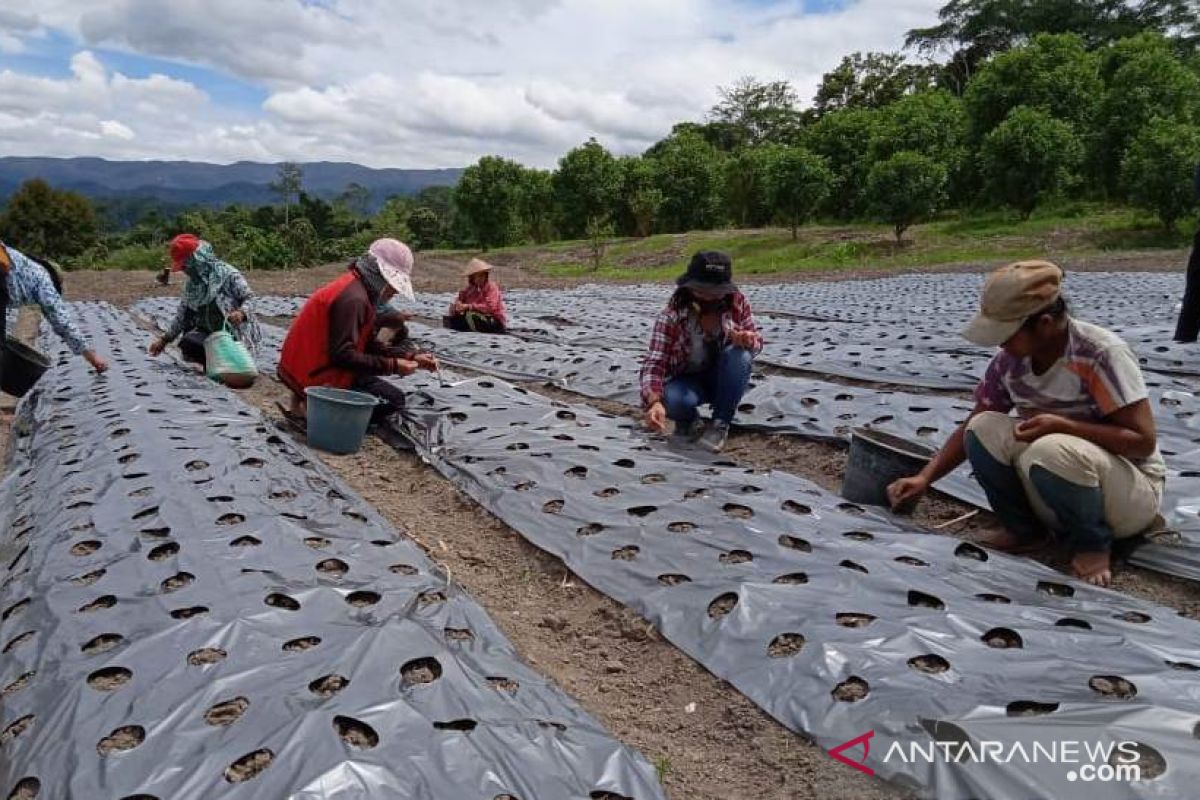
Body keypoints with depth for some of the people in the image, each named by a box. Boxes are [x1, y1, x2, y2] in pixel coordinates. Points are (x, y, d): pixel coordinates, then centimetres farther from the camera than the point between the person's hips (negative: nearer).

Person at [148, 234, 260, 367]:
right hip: (207, 332, 6)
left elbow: (248, 298, -10)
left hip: (233, 332, -5)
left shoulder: (227, 273, -10)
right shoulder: (192, 284, 9)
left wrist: (241, 312, -31)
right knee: (188, 344, -24)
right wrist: (164, 339, 10)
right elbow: (182, 315, 14)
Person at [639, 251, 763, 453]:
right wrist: (654, 402, -48)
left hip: (723, 378, 2)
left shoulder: (738, 303, -15)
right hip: (687, 381, -2)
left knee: (740, 354, -30)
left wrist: (749, 342, -32)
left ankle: (721, 424, -13)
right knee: (674, 400, -36)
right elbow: (655, 363, -28)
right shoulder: (671, 317, -22)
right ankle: (689, 420, 3)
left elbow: (756, 341, -4)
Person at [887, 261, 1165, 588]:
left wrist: (1060, 425, -32)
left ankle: (1093, 545, -7)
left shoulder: (1101, 354, -23)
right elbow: (971, 429, -1)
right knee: (984, 429, -19)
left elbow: (1144, 441, -22)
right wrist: (924, 478, -12)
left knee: (1051, 451, -36)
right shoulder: (1010, 360, -7)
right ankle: (1025, 530, 0)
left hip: (1131, 489, -5)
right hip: (1060, 496, 5)